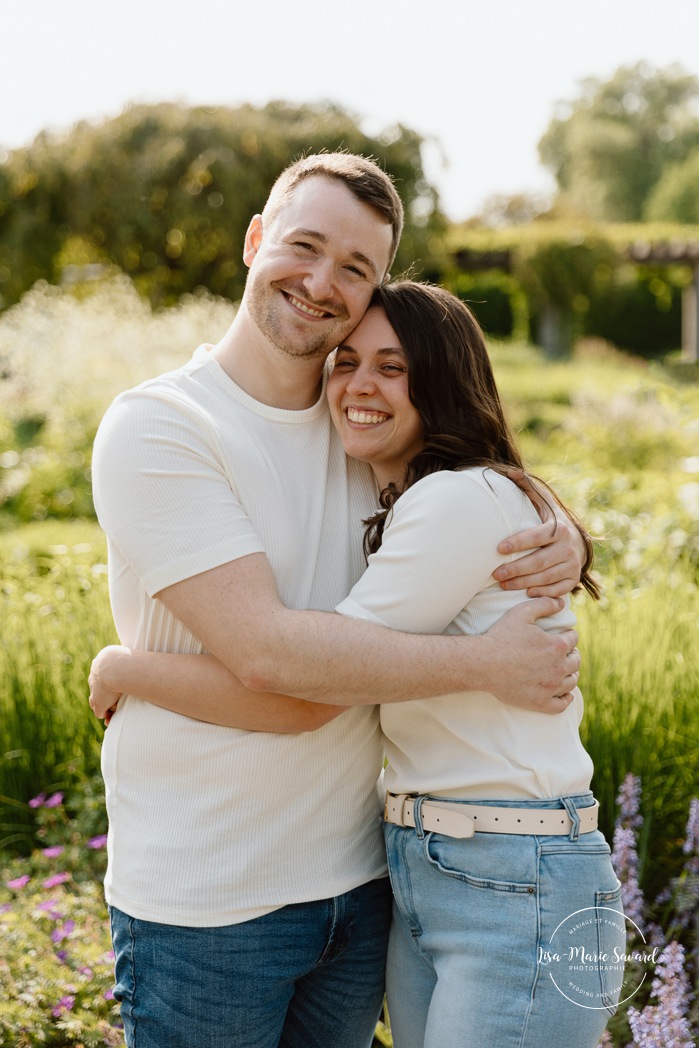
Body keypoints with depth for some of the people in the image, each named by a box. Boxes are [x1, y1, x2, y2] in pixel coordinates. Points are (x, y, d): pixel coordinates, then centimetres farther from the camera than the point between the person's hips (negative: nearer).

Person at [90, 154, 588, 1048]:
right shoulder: (153, 430, -14)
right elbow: (265, 652, -23)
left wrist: (562, 539, -7)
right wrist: (486, 663, -20)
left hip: (359, 880, 6)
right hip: (203, 905, -5)